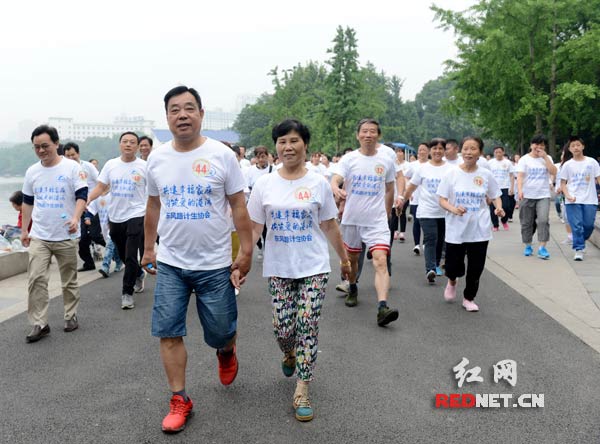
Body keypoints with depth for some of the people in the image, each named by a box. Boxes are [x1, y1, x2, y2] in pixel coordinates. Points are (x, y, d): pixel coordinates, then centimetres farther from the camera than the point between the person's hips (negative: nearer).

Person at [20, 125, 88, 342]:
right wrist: (24, 230, 14)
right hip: (39, 237, 3)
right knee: (36, 279, -6)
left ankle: (71, 316, 26)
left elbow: (82, 196, -11)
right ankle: (39, 324, 1)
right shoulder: (32, 171, 7)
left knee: (69, 280, 9)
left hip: (66, 236, -3)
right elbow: (27, 202, 17)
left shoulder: (72, 167, -6)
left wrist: (75, 218, -28)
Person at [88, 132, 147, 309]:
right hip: (115, 218, 4)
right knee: (124, 256, 18)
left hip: (136, 216, -4)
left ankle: (127, 293, 3)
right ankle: (139, 275, 45)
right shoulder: (111, 165, 5)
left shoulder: (143, 166, -5)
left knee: (130, 256, -10)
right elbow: (100, 188, 4)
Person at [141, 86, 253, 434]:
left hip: (215, 265, -2)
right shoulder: (157, 158, 3)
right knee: (169, 334, 1)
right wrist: (148, 249, 16)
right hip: (170, 264, 3)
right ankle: (180, 400, 17)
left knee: (220, 333, 7)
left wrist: (247, 252, -7)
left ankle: (226, 352, 44)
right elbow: (153, 207, 14)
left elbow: (239, 207, -4)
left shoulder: (222, 155, -7)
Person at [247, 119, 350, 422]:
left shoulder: (318, 183, -2)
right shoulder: (264, 184, -1)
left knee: (308, 325, -5)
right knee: (282, 326, 3)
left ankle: (302, 391, 6)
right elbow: (254, 228, 1)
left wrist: (344, 259, 12)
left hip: (313, 268, -1)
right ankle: (289, 354, 40)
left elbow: (329, 226, 7)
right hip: (278, 269, 1)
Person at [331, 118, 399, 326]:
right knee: (351, 258, 17)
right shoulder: (349, 159, -2)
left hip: (377, 220, -1)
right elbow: (335, 180, -16)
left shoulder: (386, 161, 3)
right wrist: (336, 190, -39)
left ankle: (382, 308, -23)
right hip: (352, 218, 1)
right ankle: (352, 289, 44)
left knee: (381, 261, -16)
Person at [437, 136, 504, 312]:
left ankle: (469, 298, 27)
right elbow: (442, 200, -2)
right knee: (453, 267, 1)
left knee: (476, 268, 5)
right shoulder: (452, 174, -4)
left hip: (479, 230, 1)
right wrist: (453, 209, -22)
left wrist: (499, 208, -11)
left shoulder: (485, 174, 1)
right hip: (456, 230, -1)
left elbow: (495, 196, 10)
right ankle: (452, 281, 38)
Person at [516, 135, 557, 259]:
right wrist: (520, 190, -22)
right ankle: (528, 246, 22)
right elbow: (519, 176, -6)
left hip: (543, 195, 0)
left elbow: (553, 172, -5)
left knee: (543, 220, -15)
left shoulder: (547, 158, 10)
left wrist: (545, 157, -8)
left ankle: (542, 248, -14)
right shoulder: (525, 159, 3)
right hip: (527, 196, 0)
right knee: (526, 222, 7)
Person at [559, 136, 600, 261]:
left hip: (590, 200, 1)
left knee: (589, 225, 2)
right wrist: (567, 195, -11)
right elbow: (563, 183, 5)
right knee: (576, 226, -6)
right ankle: (579, 250, 0)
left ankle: (580, 242, 28)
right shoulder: (567, 165, 4)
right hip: (573, 201, -1)